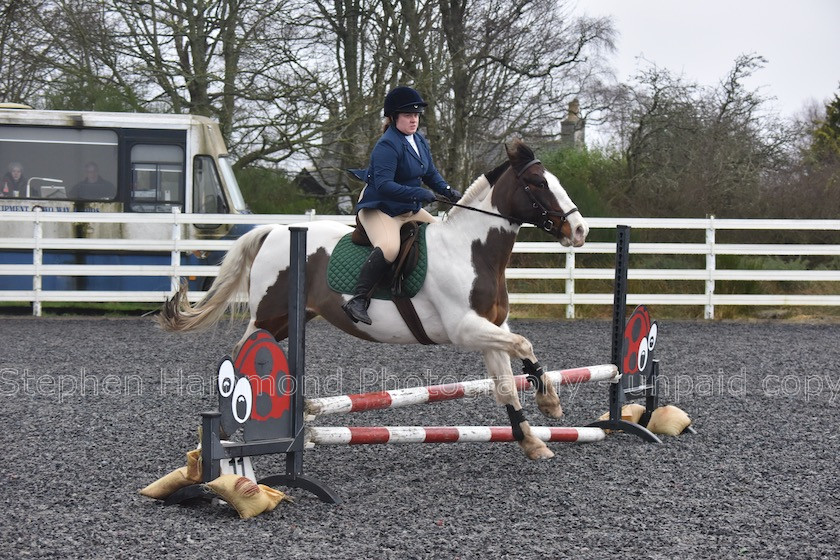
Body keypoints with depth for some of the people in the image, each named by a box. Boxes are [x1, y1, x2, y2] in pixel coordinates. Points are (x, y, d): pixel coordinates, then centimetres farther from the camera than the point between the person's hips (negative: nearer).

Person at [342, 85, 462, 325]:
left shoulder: (420, 141, 10)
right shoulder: (387, 145, -19)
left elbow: (431, 175, 18)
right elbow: (383, 185, -28)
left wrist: (448, 190, -2)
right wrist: (419, 193, -35)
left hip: (409, 209, 10)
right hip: (378, 208, -10)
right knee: (389, 248, -36)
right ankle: (358, 300, -34)